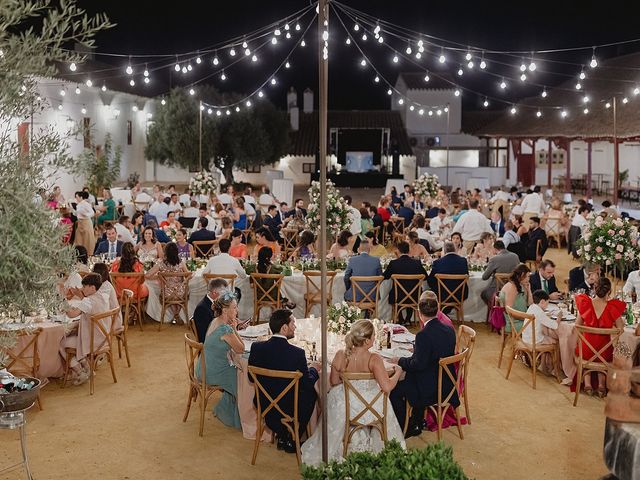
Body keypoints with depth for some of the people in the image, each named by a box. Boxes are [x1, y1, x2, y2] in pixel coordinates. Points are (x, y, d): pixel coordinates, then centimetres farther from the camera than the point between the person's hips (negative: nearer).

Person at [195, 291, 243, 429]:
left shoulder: (215, 321, 4)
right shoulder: (225, 329, -26)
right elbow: (241, 350, -15)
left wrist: (232, 328, -1)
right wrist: (234, 329, -13)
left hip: (203, 370, 9)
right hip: (212, 374, -9)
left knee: (235, 374, 22)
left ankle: (222, 411, 31)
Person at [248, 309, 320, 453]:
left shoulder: (256, 347, -12)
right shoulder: (297, 353, -23)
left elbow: (251, 378, 2)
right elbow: (307, 384, -12)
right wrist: (313, 369, 8)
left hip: (263, 406, 4)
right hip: (289, 409, -4)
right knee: (310, 392, 23)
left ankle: (282, 436, 36)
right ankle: (292, 440, 31)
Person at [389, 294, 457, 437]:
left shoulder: (424, 335, -24)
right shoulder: (449, 330, 0)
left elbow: (418, 365, -22)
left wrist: (399, 361, -6)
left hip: (431, 388, -9)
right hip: (447, 384, 9)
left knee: (394, 390, 5)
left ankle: (404, 429, 15)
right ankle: (416, 424, 36)